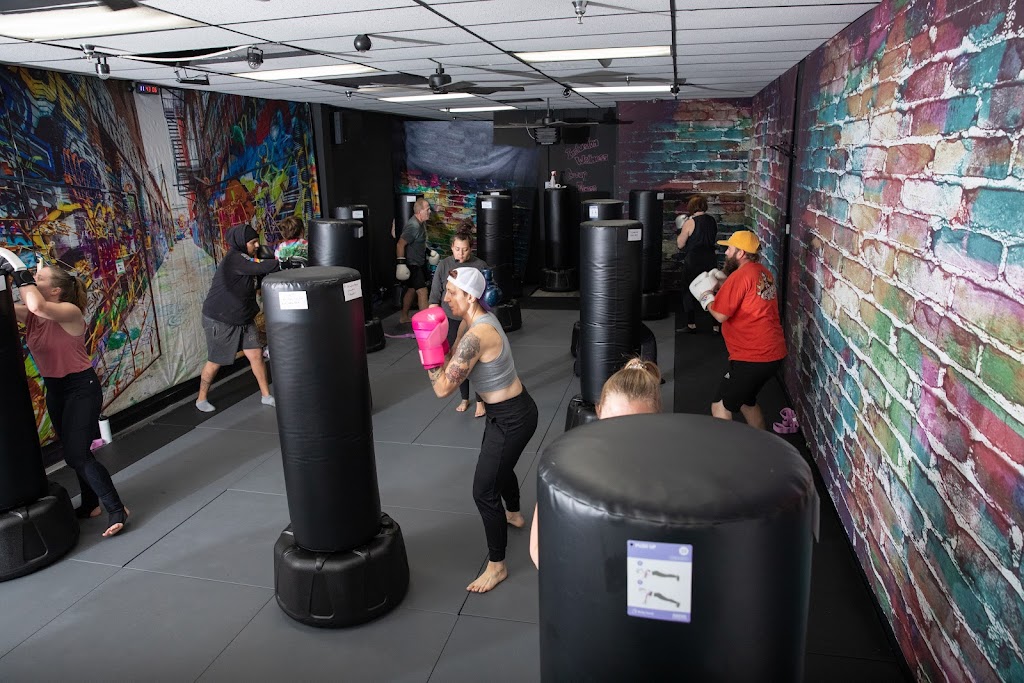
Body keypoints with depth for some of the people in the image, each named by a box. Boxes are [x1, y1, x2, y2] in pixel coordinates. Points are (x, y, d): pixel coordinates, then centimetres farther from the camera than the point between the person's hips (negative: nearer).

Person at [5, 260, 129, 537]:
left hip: (81, 388, -8)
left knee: (76, 454, -12)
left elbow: (39, 307, -39)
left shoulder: (70, 312, -20)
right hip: (53, 389, 8)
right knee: (75, 451, 17)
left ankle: (117, 509, -4)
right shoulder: (30, 314, 0)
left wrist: (23, 279, -24)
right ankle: (90, 504, 32)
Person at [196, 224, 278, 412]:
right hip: (219, 321, -7)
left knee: (256, 354, 3)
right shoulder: (234, 259, -27)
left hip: (243, 319, 7)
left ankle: (266, 396, 15)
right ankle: (201, 399, 29)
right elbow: (263, 267, -36)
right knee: (215, 361, 8)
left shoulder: (245, 256, 0)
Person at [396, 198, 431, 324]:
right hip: (412, 265, -10)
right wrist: (401, 263, -24)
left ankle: (404, 317, 31)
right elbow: (400, 244, -24)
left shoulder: (420, 223, 6)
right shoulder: (413, 226, -24)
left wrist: (428, 252, 20)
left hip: (418, 263, 10)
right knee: (422, 291, -12)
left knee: (411, 290, 18)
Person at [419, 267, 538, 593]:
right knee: (499, 464, 33)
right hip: (509, 410, 11)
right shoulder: (474, 319, -1)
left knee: (484, 491, -1)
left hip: (511, 419, -10)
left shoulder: (476, 336, -31)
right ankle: (514, 515, 62)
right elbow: (453, 359, 3)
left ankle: (496, 566, 16)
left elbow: (443, 387, -28)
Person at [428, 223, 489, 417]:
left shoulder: (480, 265, -9)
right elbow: (435, 297, -1)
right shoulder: (444, 265, -4)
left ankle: (480, 401, 19)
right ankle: (464, 398, 29)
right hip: (451, 321, 2)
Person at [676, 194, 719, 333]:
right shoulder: (712, 221, 4)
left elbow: (680, 244, -8)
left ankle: (691, 324, 11)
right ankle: (716, 324, 10)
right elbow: (714, 239, 15)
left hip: (693, 261, -5)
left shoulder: (690, 223, -13)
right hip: (709, 260, 5)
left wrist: (682, 231, 7)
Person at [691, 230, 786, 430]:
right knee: (746, 401, 26)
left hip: (752, 358, -10)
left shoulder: (740, 275, -16)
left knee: (720, 407, -3)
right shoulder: (763, 273, 11)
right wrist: (721, 285, 7)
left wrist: (706, 294, 1)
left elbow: (720, 315, -16)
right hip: (773, 353, 10)